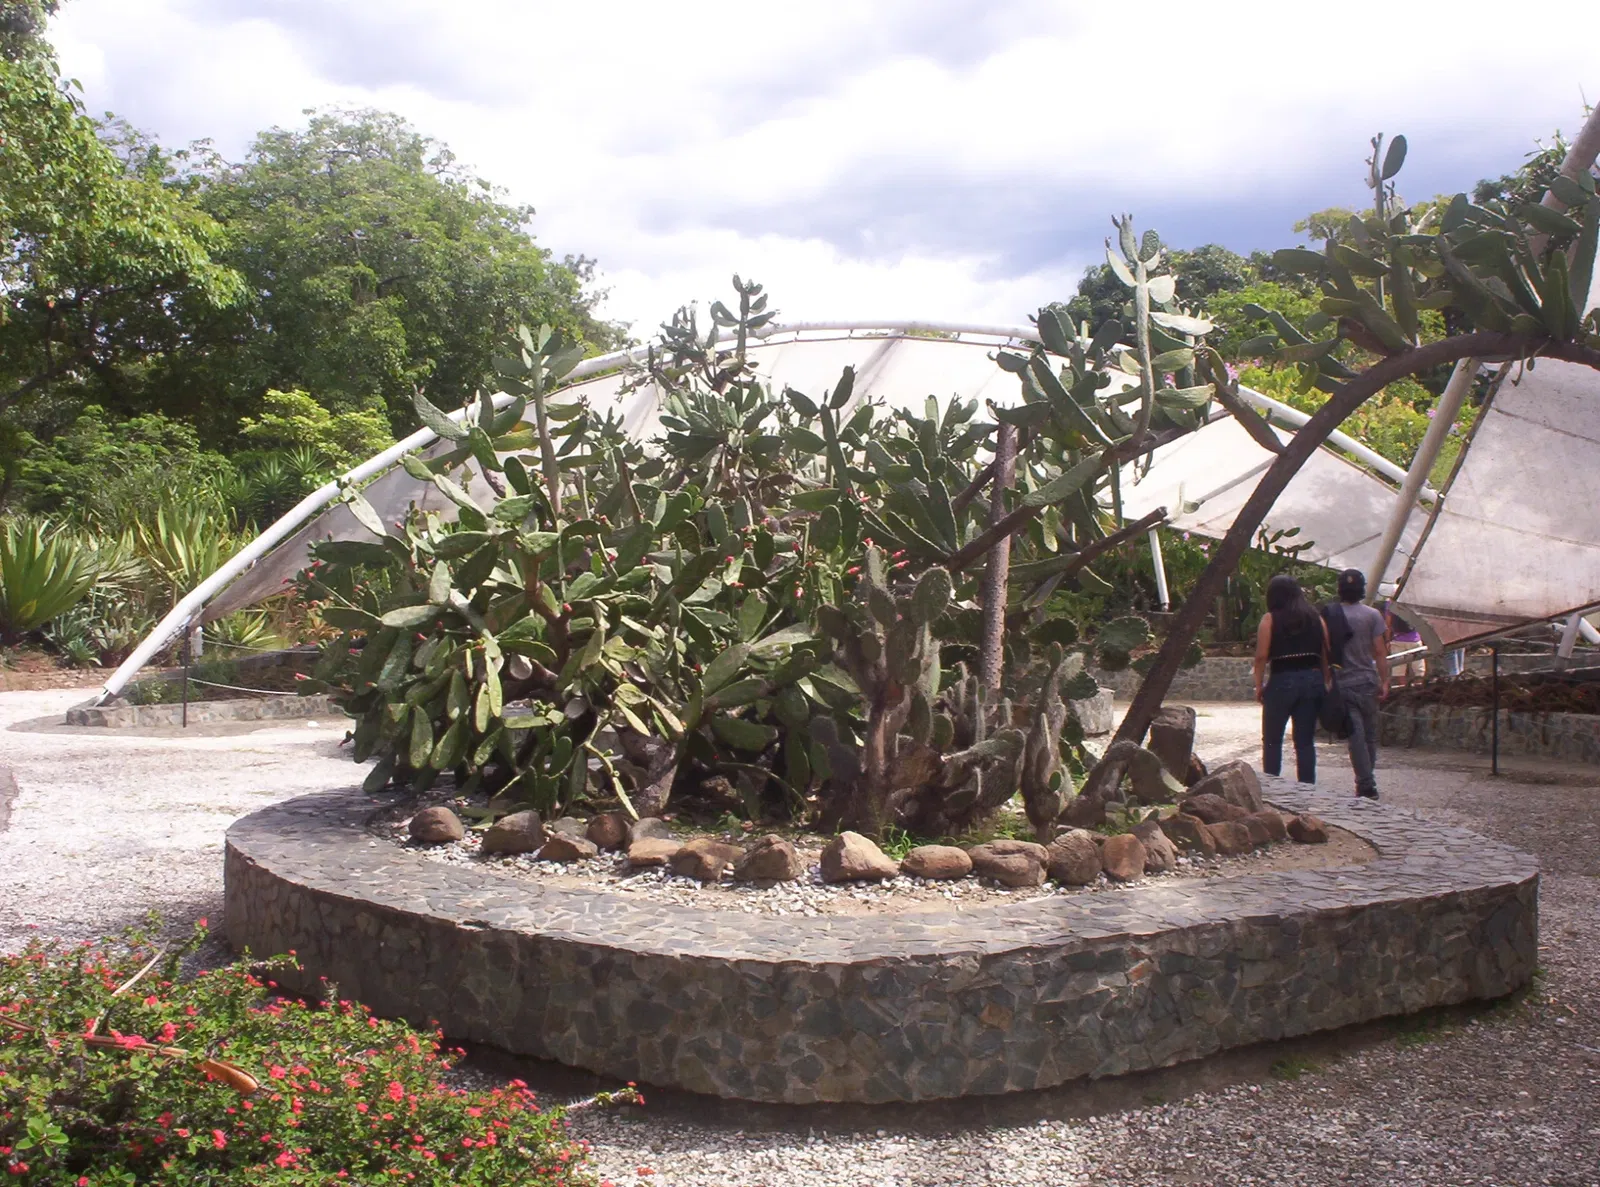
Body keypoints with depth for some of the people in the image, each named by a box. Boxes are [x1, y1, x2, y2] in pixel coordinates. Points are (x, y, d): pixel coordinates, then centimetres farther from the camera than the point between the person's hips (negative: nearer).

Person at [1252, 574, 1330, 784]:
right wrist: (1324, 683, 11)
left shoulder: (1270, 619, -3)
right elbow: (1326, 654, 5)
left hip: (1282, 681, -4)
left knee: (1272, 740, 7)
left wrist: (1259, 685, -1)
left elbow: (1262, 656, -9)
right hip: (1312, 680, 4)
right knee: (1306, 741, 8)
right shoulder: (1316, 618, 8)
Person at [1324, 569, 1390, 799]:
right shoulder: (1372, 615, -4)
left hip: (1342, 683, 0)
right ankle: (1367, 780, 19)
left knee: (1355, 734, 0)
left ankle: (1366, 785, -5)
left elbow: (1324, 650, 0)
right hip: (1367, 681, 0)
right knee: (1370, 734, 13)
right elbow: (1379, 651, -7)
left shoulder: (1328, 616, -2)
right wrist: (1384, 681, -3)